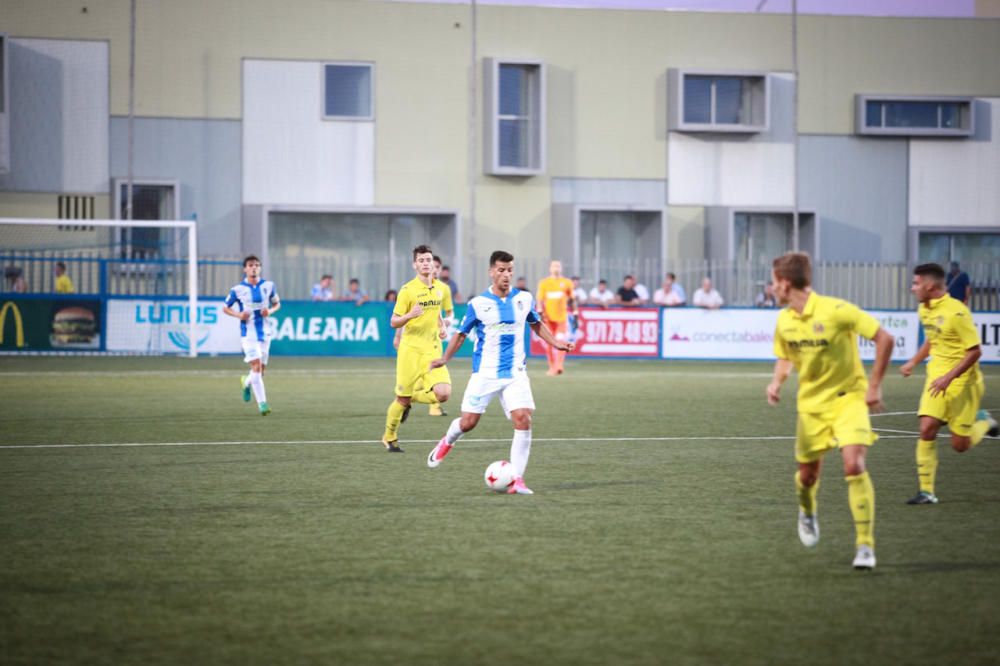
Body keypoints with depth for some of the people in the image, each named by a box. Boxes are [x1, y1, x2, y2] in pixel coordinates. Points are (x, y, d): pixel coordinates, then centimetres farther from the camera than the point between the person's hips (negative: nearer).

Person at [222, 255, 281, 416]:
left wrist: (270, 311, -8)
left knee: (261, 369, 9)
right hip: (248, 333, -3)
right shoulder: (237, 289, -4)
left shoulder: (269, 286, 3)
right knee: (256, 366, -16)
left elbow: (277, 304, 15)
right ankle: (262, 403, -14)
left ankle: (246, 382, 44)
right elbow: (225, 308, 6)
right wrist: (239, 315, -13)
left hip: (264, 332, 4)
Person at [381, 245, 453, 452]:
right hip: (410, 349, -4)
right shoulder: (407, 290, -8)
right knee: (402, 398, 1)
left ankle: (411, 398, 17)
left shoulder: (442, 289, 6)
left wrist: (442, 328, 4)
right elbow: (394, 322, -6)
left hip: (433, 350, 4)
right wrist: (410, 315, -26)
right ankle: (389, 438, 25)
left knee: (443, 394, -15)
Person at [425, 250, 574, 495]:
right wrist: (445, 359, -8)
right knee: (468, 422, 0)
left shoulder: (524, 299, 3)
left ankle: (517, 479, -10)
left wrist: (555, 343, 9)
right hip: (485, 373, -1)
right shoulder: (478, 304, -4)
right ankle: (448, 441, 38)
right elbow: (461, 334, 4)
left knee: (523, 419, -16)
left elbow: (536, 324, 21)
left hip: (515, 373, 2)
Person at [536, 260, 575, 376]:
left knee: (561, 341, -13)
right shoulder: (543, 283, 6)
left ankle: (558, 366, -19)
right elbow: (540, 299, 2)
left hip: (562, 317, -1)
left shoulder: (566, 283, 8)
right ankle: (552, 367, 14)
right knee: (549, 343, 4)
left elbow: (571, 300, 14)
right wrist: (540, 312, -11)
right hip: (548, 317, 1)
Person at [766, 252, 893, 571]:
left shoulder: (836, 310, -20)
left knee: (854, 466, -21)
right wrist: (777, 381, -4)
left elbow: (884, 339, -16)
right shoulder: (784, 321, -1)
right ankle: (807, 512, 47)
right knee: (807, 475, 10)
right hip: (811, 402, 5)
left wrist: (874, 386, -16)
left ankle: (865, 545, -15)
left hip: (848, 398, -5)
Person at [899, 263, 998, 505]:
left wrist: (948, 378, -25)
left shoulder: (956, 312, -20)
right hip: (937, 378, 6)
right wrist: (914, 362, 13)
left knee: (960, 445, -1)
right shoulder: (924, 310, 5)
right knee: (927, 428, -12)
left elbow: (975, 351, -20)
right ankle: (927, 491, -5)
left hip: (962, 381, -6)